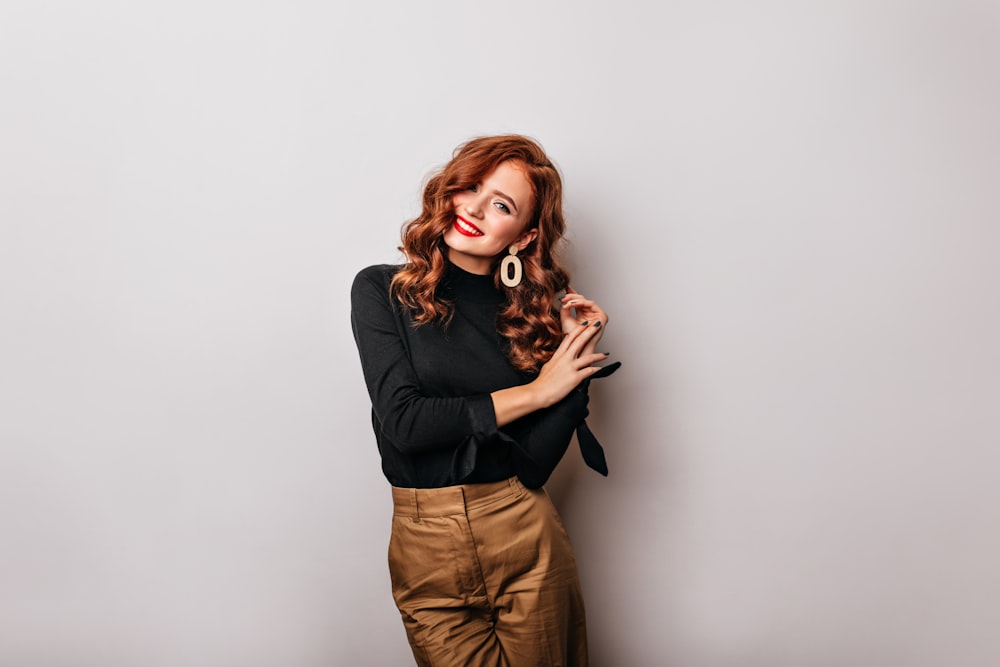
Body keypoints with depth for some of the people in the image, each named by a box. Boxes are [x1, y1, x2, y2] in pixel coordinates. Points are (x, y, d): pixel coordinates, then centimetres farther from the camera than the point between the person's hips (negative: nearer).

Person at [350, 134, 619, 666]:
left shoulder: (530, 314, 2)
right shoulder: (383, 290, -3)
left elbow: (534, 464, -5)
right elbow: (402, 423, -15)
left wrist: (578, 353, -11)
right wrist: (534, 392, -11)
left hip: (525, 538, 2)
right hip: (427, 547, -1)